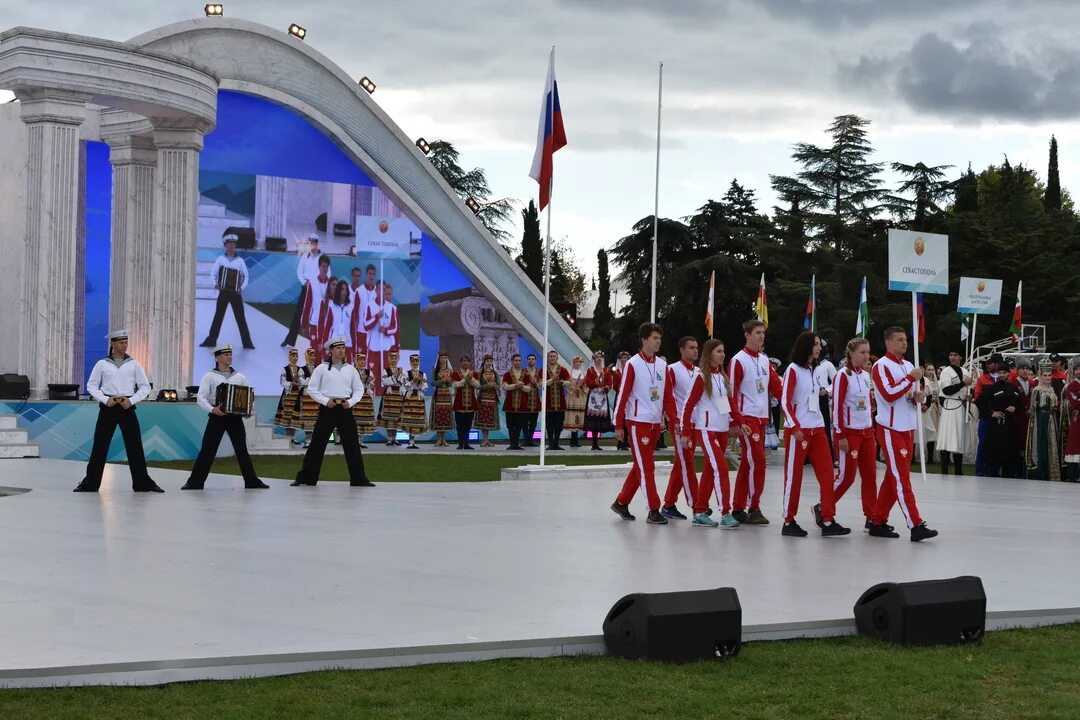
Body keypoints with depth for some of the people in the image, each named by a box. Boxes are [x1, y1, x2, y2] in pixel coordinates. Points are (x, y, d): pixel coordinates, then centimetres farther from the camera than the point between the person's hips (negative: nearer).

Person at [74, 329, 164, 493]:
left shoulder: (134, 364, 6)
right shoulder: (102, 364, 3)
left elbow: (145, 387, 6)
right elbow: (91, 385, 4)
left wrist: (132, 400, -8)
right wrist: (105, 399, -11)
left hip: (127, 407, 1)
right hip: (108, 408, -1)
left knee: (135, 446, 0)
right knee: (99, 445, -1)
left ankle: (143, 483, 6)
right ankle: (90, 483, 6)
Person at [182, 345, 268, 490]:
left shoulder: (240, 377, 12)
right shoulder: (210, 376, 3)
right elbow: (201, 397, -6)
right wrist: (212, 409, -22)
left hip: (235, 417, 3)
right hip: (217, 416, -3)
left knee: (242, 450, 6)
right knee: (207, 450, -5)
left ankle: (252, 482, 11)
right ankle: (195, 482, -3)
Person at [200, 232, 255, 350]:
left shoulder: (240, 261, 5)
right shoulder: (220, 259, 4)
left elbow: (246, 276, 11)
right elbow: (213, 273, 6)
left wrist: (242, 287, -3)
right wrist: (215, 283, -10)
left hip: (236, 294, 0)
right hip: (223, 293, 0)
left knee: (241, 318, 0)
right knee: (218, 317, 4)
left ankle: (247, 342, 4)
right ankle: (211, 340, 10)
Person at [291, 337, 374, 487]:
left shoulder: (350, 369, 9)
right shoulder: (322, 368, 1)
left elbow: (359, 389, 12)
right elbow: (312, 388, 0)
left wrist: (351, 402, -5)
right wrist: (325, 401, -11)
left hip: (345, 409, 2)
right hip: (327, 408, -2)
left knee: (352, 444, 2)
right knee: (317, 443, 0)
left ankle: (359, 479, 8)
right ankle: (306, 477, 6)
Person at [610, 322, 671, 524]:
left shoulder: (662, 366, 8)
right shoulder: (633, 364, -9)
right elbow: (623, 395, -8)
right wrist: (618, 426, -9)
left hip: (655, 423, 6)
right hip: (638, 422, -6)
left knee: (641, 466, 12)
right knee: (646, 467, -5)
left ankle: (621, 502, 24)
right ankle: (653, 511, -3)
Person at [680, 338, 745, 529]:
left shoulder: (722, 376, 11)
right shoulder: (700, 376, -10)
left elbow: (729, 402, 17)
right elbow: (688, 405, -10)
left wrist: (739, 422, 8)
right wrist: (685, 432, -12)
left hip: (723, 429, 7)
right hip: (706, 429, -7)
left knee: (710, 470, 10)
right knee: (721, 468, -14)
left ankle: (699, 513, 17)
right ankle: (725, 514, -14)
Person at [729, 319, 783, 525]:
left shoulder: (765, 360, 14)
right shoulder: (739, 360, -8)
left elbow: (776, 386, 14)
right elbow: (731, 392, -10)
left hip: (762, 417, 7)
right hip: (747, 417, -7)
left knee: (747, 464, 10)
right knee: (757, 460, -13)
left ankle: (738, 509, 16)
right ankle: (753, 509, -6)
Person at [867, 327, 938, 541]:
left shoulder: (909, 366, 15)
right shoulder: (881, 366, -10)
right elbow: (889, 395, -21)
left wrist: (918, 397, 0)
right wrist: (911, 378, -17)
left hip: (908, 429, 8)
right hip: (891, 430, -8)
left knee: (893, 478, 11)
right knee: (901, 478, -10)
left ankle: (878, 522, 18)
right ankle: (916, 526, -14)